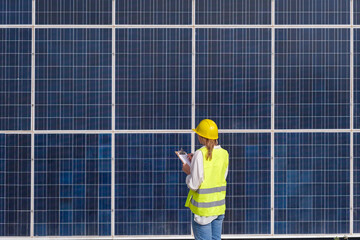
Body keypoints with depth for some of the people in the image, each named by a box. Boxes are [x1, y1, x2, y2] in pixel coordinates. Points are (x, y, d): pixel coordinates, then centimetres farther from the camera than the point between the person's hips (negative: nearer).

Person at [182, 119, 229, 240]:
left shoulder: (200, 154, -16)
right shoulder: (224, 154, 1)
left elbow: (194, 185, -17)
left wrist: (188, 172, 3)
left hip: (203, 206, -6)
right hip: (219, 205, 6)